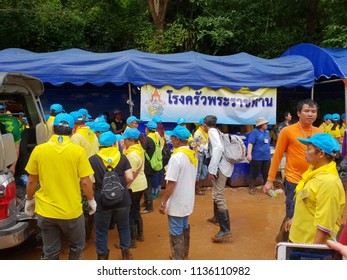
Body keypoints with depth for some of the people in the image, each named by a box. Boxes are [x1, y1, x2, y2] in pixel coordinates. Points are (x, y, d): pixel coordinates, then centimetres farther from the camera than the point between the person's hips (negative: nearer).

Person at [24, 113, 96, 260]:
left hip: (46, 211, 2)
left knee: (50, 251, 17)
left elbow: (31, 181, 3)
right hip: (72, 210, -2)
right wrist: (92, 201, 7)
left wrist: (29, 200, 20)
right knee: (77, 246, 22)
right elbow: (85, 182, -10)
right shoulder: (78, 151, -13)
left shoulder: (38, 150, -6)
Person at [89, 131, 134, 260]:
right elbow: (129, 178, -7)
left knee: (101, 230, 14)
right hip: (122, 199, 2)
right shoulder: (122, 157, -2)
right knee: (123, 227, 21)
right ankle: (126, 253, 33)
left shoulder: (93, 159, -6)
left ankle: (102, 256, 26)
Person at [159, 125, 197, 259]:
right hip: (188, 201, 9)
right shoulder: (193, 155, 4)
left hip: (176, 203, -9)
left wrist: (163, 202, -15)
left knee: (176, 233, 5)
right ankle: (183, 255, 38)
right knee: (184, 228, 22)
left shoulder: (176, 157, -24)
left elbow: (171, 184, -24)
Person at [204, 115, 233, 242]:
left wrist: (212, 169, -24)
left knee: (218, 196, -13)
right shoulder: (217, 131, 20)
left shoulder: (212, 131, -7)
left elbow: (218, 148, -23)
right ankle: (217, 217, 43)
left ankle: (225, 230, -16)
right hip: (223, 164, 10)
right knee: (217, 193, 25)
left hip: (221, 165, -10)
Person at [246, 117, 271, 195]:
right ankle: (251, 188, 19)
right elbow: (250, 143, -18)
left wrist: (269, 154, 27)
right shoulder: (254, 132, -9)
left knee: (267, 174, 10)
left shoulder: (267, 132, 13)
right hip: (256, 157, -6)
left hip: (267, 157, 6)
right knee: (254, 174, 5)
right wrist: (249, 154, -28)